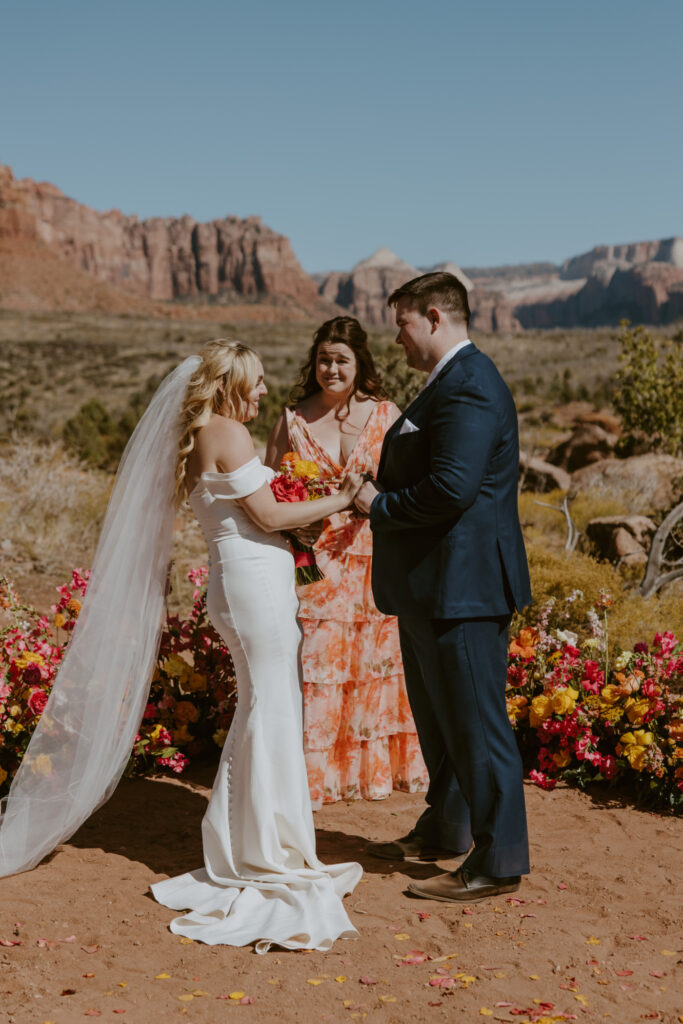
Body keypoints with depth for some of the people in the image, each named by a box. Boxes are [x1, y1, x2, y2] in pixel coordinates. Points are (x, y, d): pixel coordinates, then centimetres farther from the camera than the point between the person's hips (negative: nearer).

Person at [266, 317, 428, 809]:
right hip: (313, 561, -1)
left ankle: (375, 766, 23)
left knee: (374, 657, 7)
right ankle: (312, 773, 8)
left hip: (373, 560, 1)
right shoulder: (293, 420, 6)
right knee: (313, 662, -3)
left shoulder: (386, 415, 6)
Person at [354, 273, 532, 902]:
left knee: (475, 723, -1)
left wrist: (381, 505, -14)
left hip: (463, 585, -11)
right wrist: (381, 495, 4)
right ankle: (445, 827, 39)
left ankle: (498, 863, 10)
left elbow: (451, 489, -27)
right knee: (439, 716, 23)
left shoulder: (469, 387, -19)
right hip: (434, 584, 11)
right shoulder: (452, 380, 16)